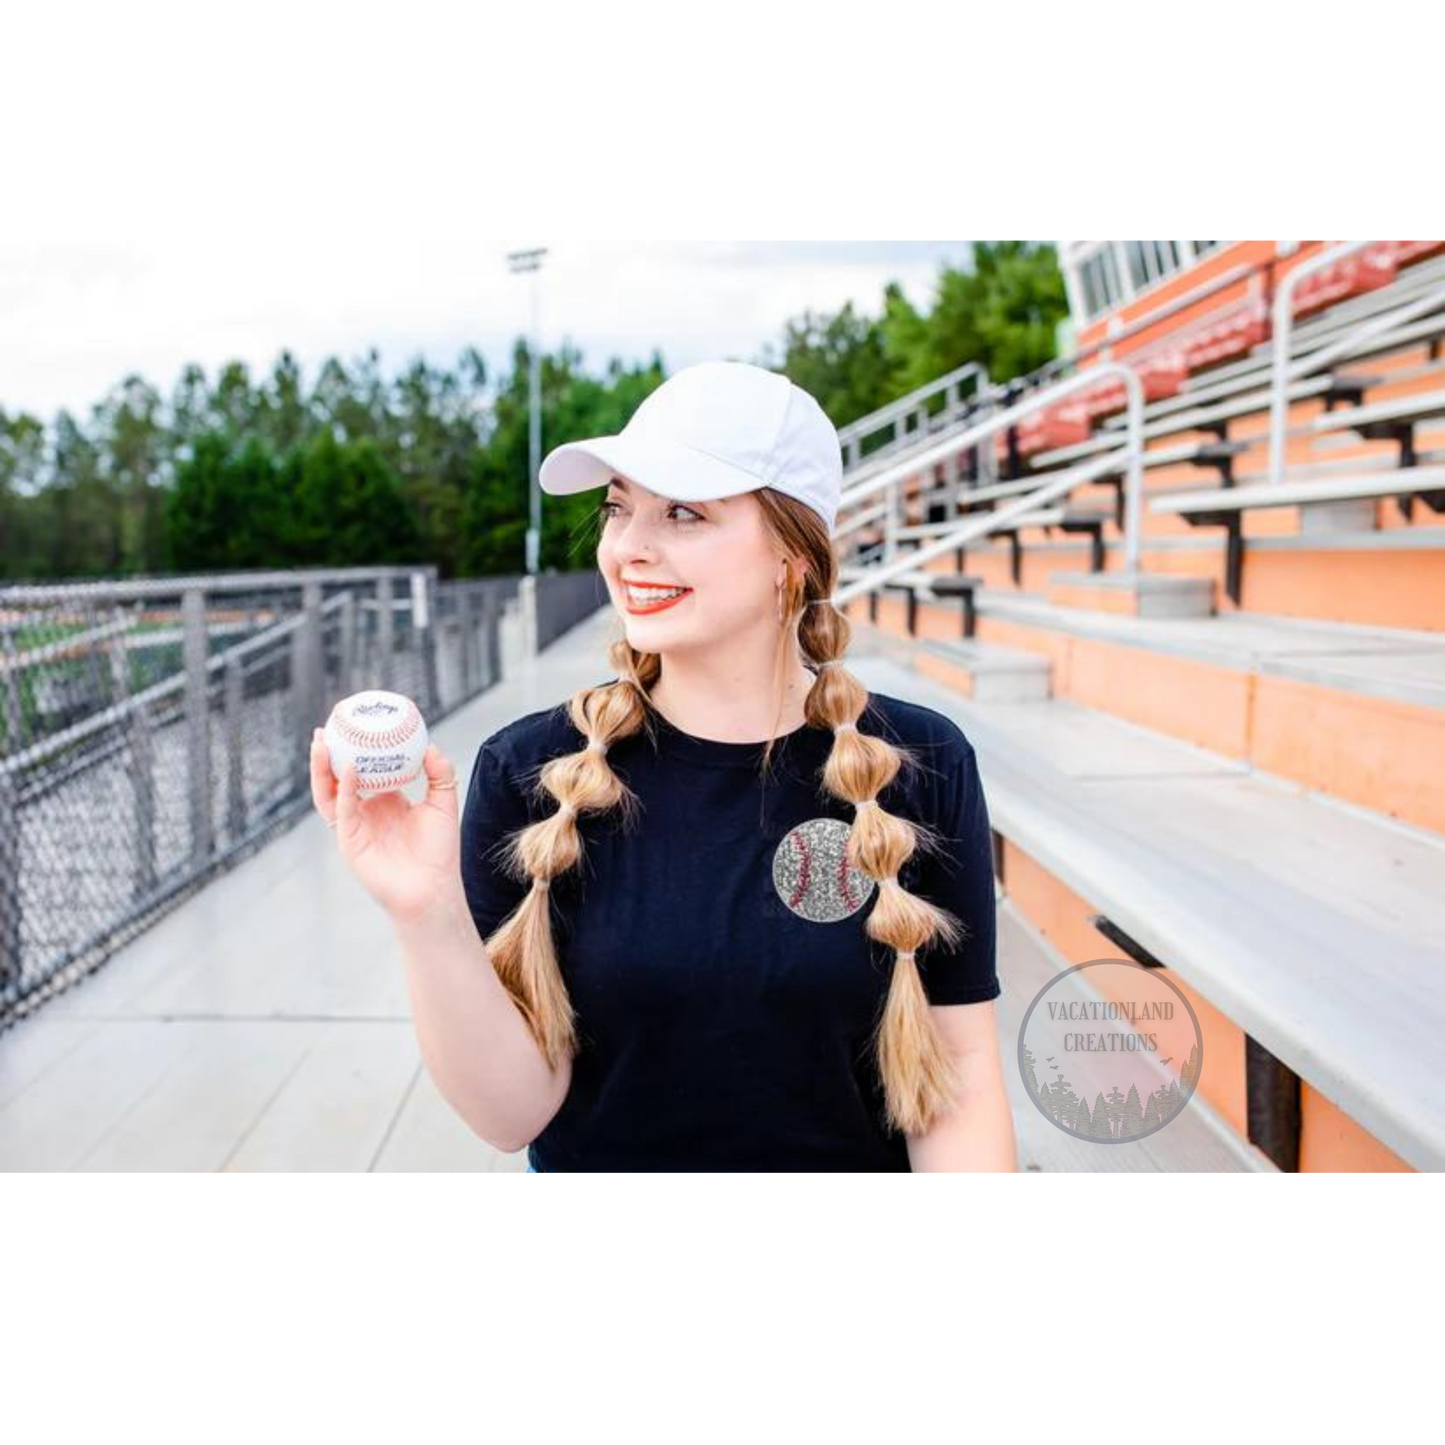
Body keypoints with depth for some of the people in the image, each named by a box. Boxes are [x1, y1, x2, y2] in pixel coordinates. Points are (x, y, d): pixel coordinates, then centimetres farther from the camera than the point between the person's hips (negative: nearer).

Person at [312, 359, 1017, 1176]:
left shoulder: (920, 766, -15)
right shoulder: (530, 772, -16)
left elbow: (960, 1077, -10)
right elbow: (516, 1110, -16)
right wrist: (428, 919, -30)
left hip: (858, 1158, 1)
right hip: (593, 1158, 0)